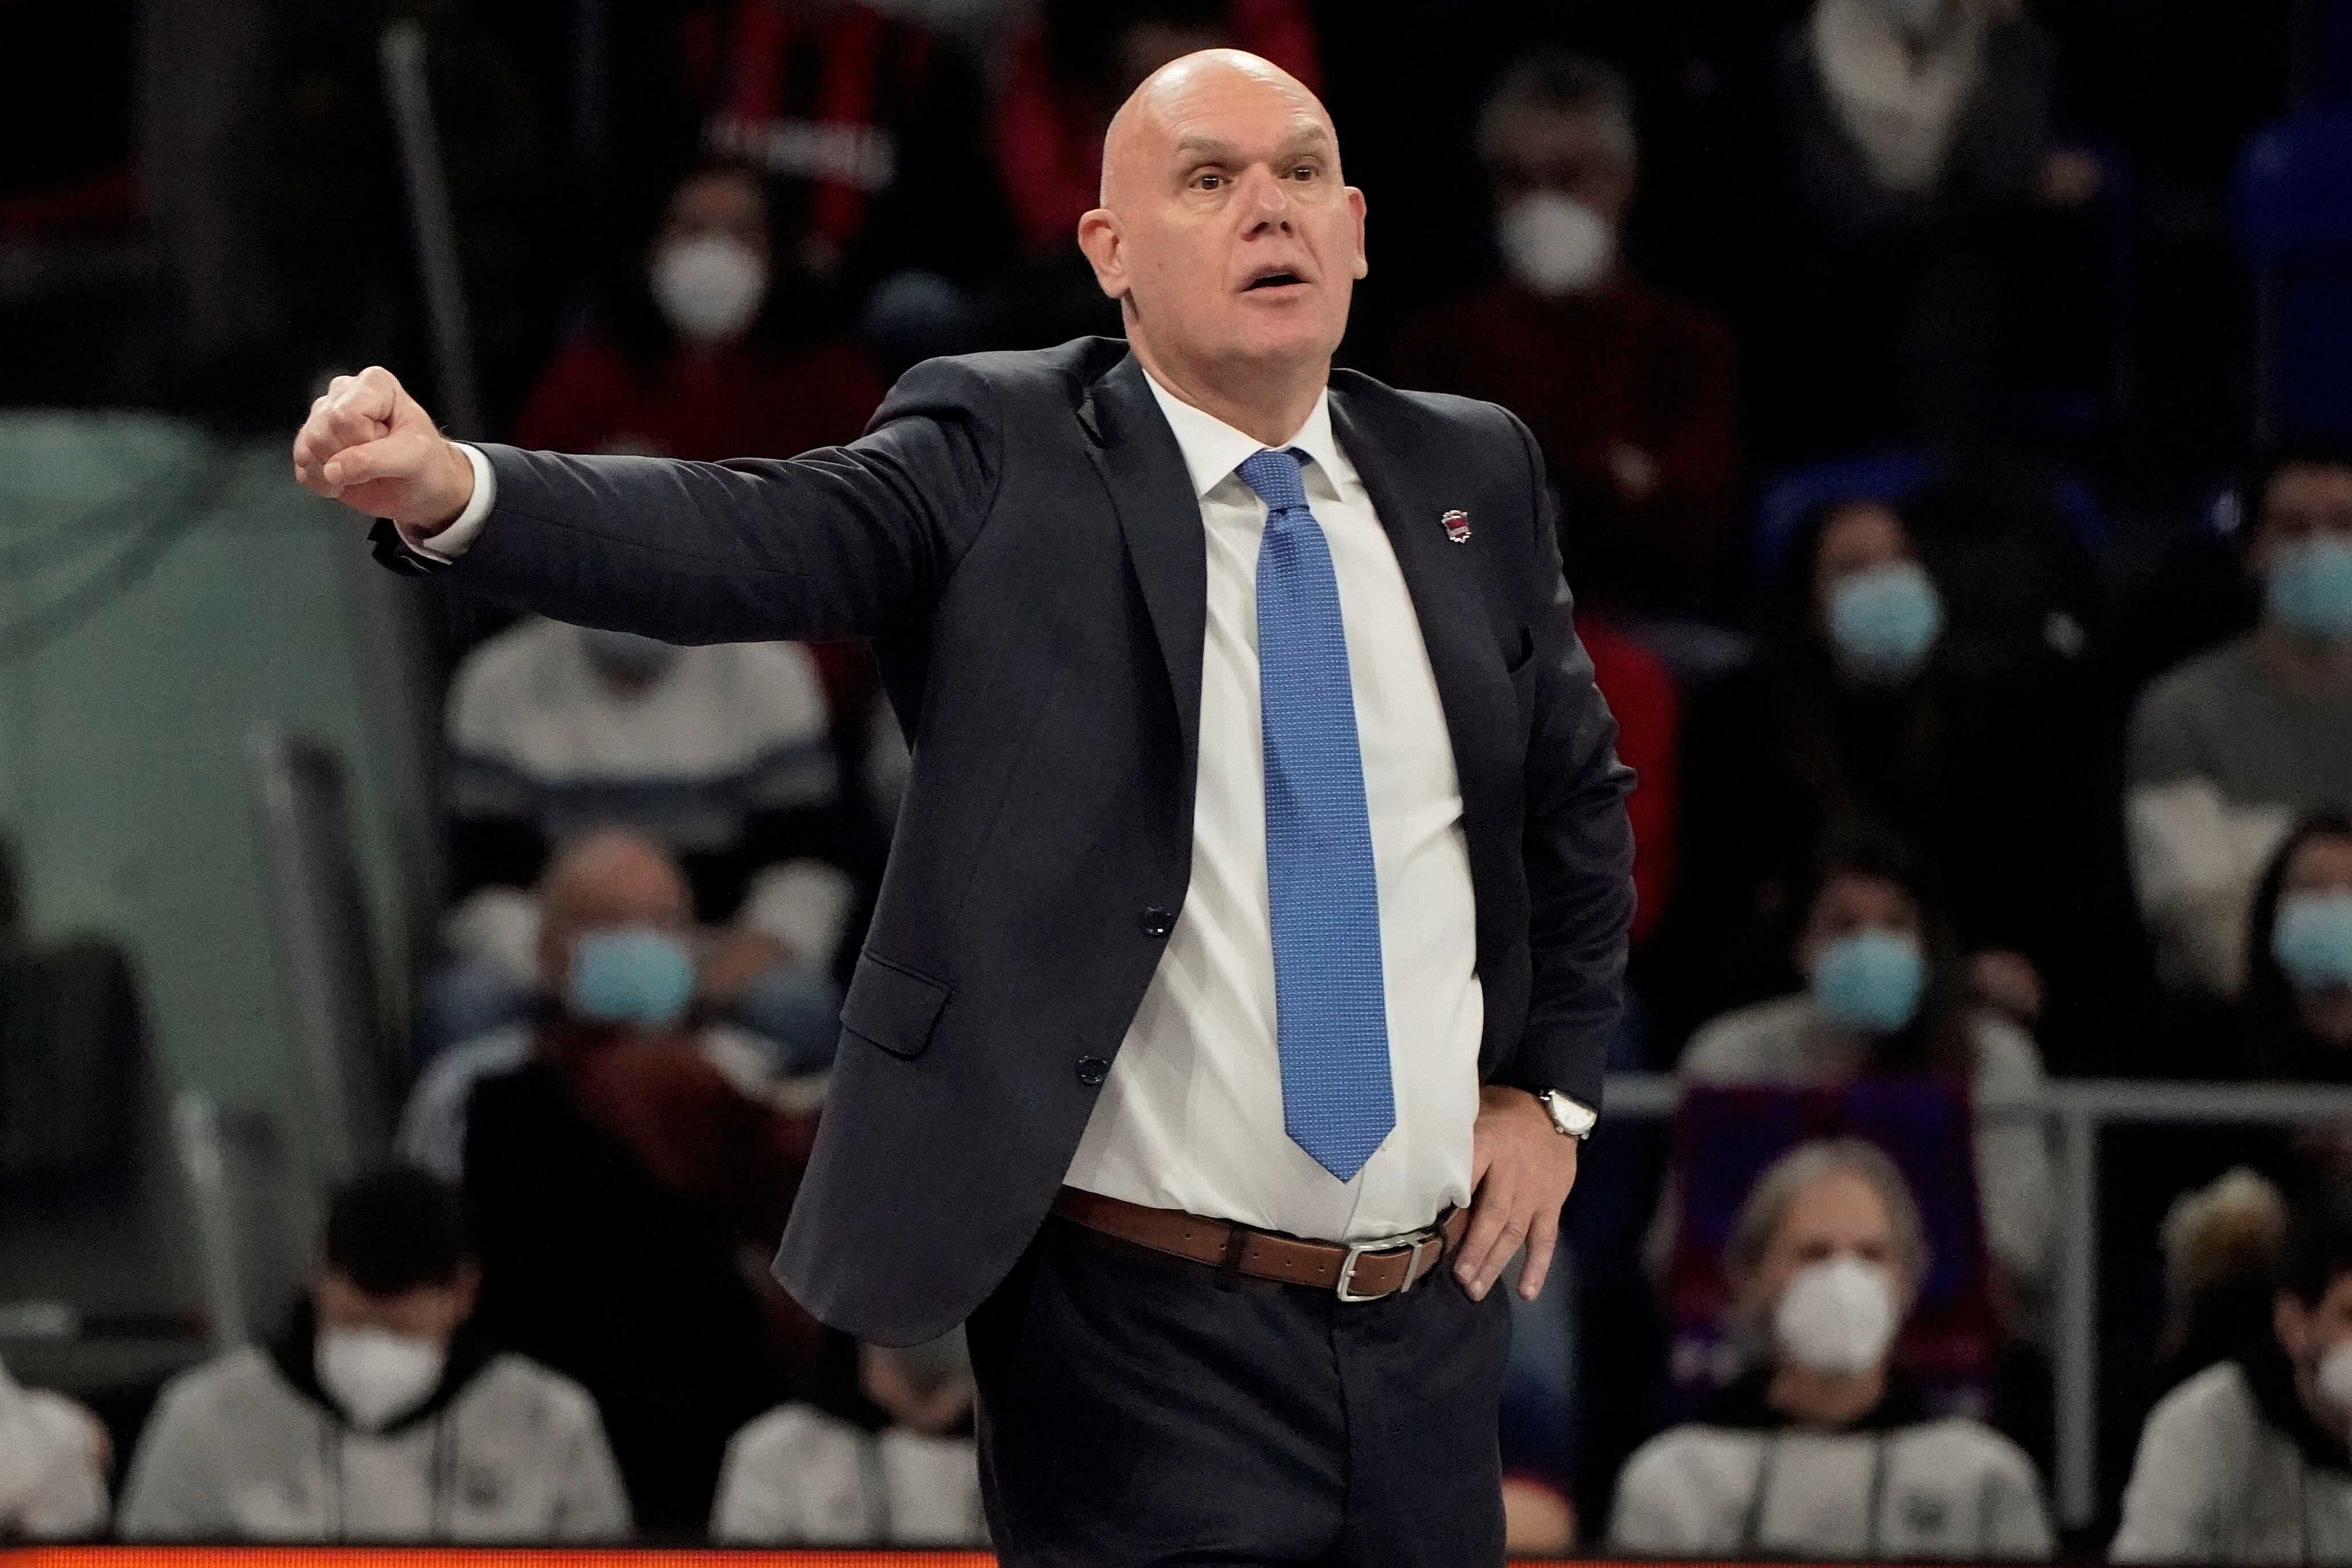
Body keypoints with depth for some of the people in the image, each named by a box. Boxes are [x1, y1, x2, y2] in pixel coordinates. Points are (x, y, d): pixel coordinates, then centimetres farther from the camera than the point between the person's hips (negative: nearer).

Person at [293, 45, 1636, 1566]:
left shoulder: (1472, 474, 8)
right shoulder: (1004, 461, -6)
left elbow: (1577, 795, 22)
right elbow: (746, 539, -22)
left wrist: (1551, 1091, 13)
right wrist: (452, 487, -39)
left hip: (1435, 1324, 5)